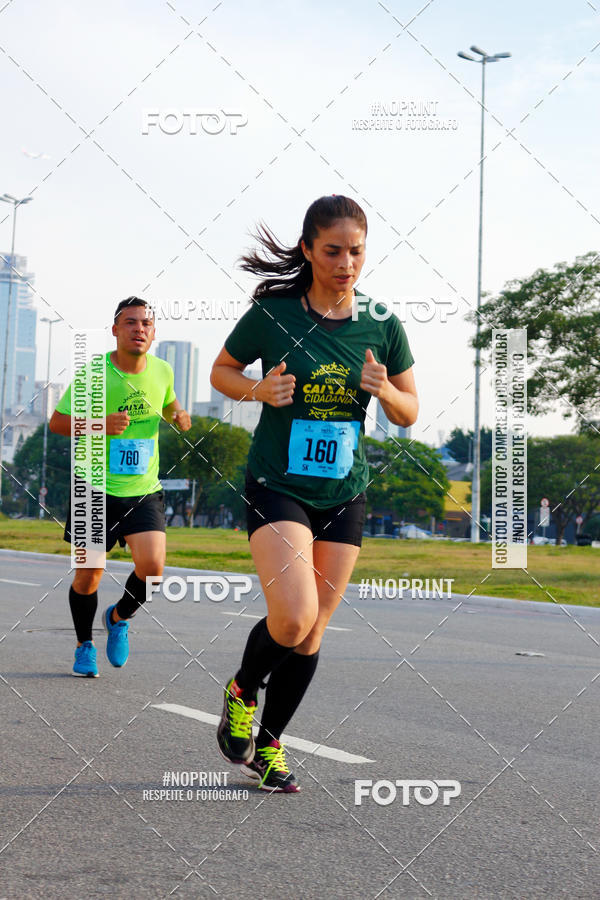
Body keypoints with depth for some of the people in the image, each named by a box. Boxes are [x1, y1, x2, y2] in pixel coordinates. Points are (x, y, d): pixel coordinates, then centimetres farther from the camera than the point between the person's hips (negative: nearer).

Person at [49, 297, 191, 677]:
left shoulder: (162, 371, 0)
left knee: (152, 567, -16)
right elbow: (57, 421, -6)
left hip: (145, 492, 2)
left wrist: (178, 416, -2)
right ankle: (85, 645, 31)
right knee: (88, 576, 3)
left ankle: (119, 618, 16)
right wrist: (99, 423, -22)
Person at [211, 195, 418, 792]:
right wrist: (258, 389, -15)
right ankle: (242, 691, 11)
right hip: (277, 485, -3)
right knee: (293, 617, -21)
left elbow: (409, 413, 7)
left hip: (344, 494, 4)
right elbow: (221, 371, 6)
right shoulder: (272, 315, -9)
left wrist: (384, 389, -15)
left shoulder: (383, 326, -1)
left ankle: (268, 745, 25)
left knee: (311, 634, 6)